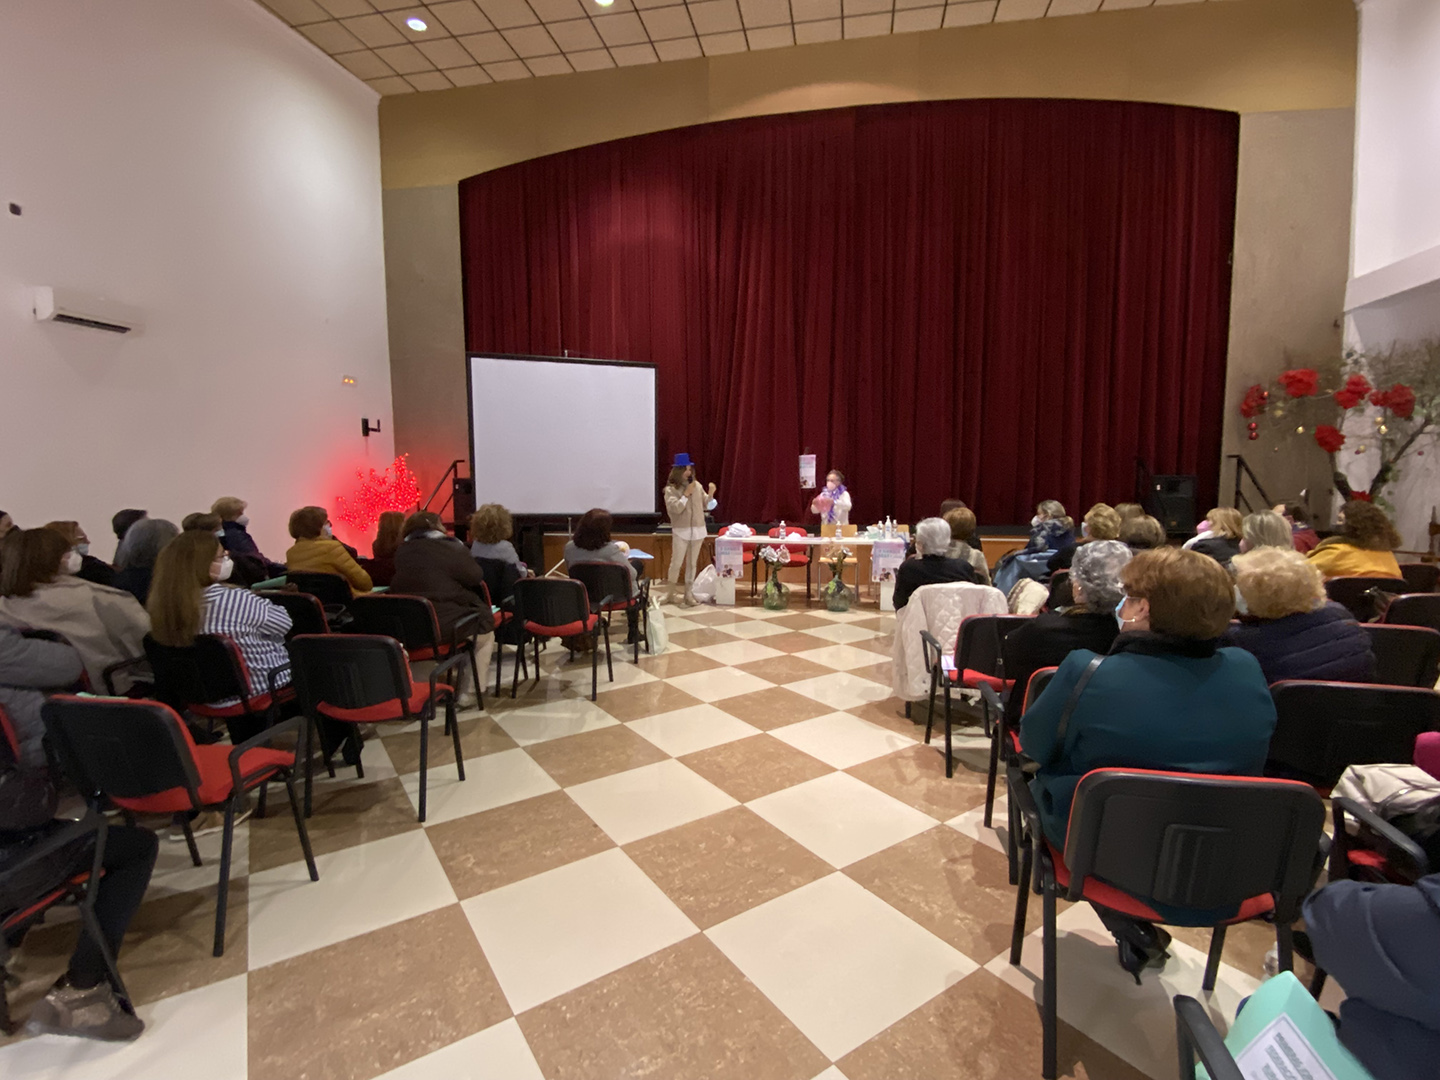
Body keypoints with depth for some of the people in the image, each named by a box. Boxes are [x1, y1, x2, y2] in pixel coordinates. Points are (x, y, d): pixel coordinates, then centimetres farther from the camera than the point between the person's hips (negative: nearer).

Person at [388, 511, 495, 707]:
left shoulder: (402, 551, 10)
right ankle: (468, 693, 15)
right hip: (443, 625, -6)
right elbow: (476, 577, 1)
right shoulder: (450, 548, -6)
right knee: (486, 631, 18)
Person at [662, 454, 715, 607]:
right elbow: (676, 509, -17)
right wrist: (687, 493, -16)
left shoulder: (697, 485, 5)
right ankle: (671, 593, 12)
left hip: (698, 530, 4)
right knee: (676, 563, -4)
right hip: (681, 531, -4)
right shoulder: (671, 489, -5)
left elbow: (706, 506, 10)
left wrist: (711, 494, -7)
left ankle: (688, 594, 17)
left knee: (692, 564, 9)